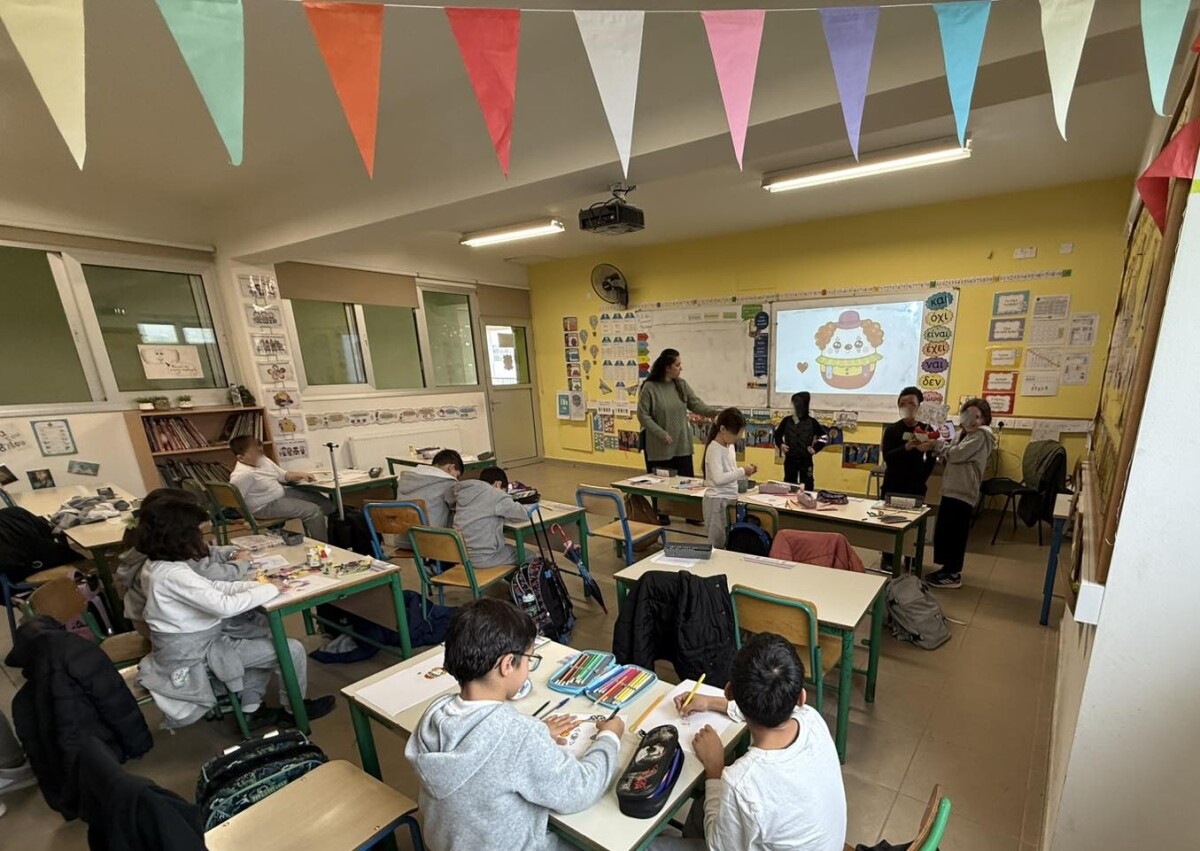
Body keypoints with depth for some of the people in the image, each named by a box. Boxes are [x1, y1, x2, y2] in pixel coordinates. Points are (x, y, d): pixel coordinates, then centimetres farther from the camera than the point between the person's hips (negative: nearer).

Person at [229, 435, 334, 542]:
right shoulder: (243, 474, -26)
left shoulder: (262, 460, 1)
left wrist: (301, 475, -3)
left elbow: (283, 475, 12)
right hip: (266, 506, -10)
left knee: (324, 503, 9)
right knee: (314, 511, -22)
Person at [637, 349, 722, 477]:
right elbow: (643, 415, -12)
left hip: (682, 447, 5)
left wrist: (715, 411, -13)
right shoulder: (649, 387, -11)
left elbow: (697, 405, 4)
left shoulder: (681, 385, 6)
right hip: (659, 449, -5)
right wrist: (661, 434, -16)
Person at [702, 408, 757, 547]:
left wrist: (745, 473, 1)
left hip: (730, 498, 9)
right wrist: (742, 471, -20)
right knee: (718, 543, -2)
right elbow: (719, 478, -26)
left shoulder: (730, 446, 9)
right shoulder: (714, 448, -17)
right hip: (718, 500, -8)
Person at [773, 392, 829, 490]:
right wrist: (780, 444, 4)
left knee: (807, 484, 3)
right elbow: (777, 433, 16)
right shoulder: (787, 420, 0)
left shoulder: (811, 421, -5)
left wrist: (815, 449, -4)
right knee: (789, 483, 11)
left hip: (806, 460, -2)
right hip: (790, 459, 2)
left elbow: (824, 436, 2)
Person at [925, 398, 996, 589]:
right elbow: (949, 459, 14)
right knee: (945, 532, 13)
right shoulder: (965, 433, 18)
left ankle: (953, 575, 7)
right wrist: (934, 449, -4)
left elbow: (956, 454, -19)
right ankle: (950, 569, 24)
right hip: (952, 490, 9)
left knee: (952, 533, -3)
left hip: (962, 492, -9)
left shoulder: (981, 434, -9)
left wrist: (937, 443, -5)